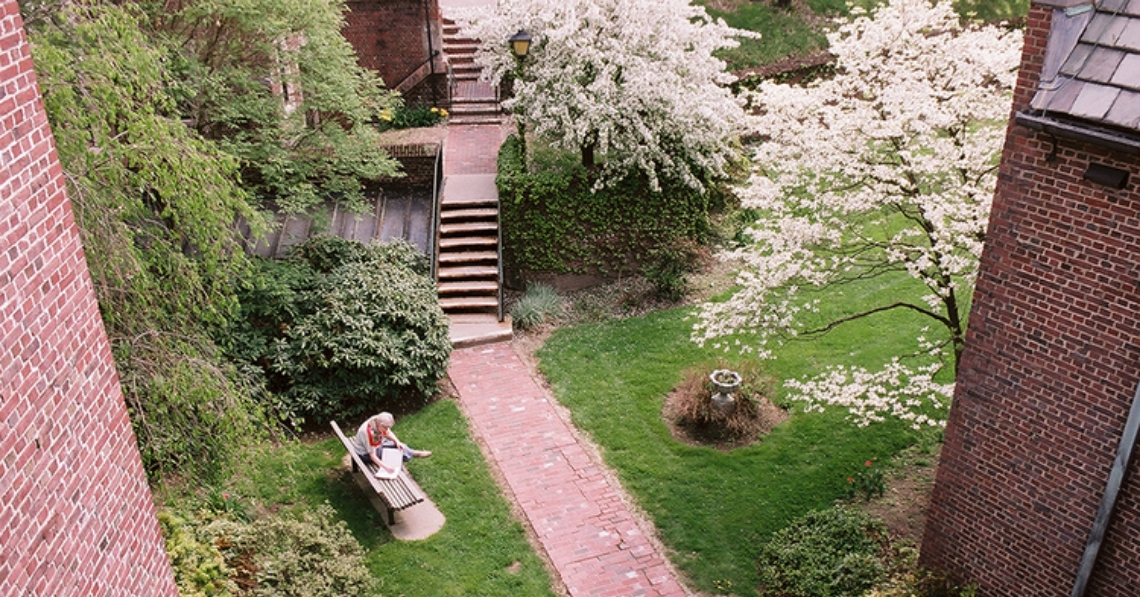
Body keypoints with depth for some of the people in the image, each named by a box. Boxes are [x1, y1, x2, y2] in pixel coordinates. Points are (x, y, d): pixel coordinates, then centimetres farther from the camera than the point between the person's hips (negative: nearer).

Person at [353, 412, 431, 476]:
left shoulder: (378, 421, -18)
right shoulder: (367, 432, -38)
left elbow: (388, 433, 2)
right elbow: (372, 456, -35)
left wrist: (397, 442, -16)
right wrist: (385, 467, -44)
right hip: (364, 454, -8)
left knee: (399, 447, -10)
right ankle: (413, 454, 2)